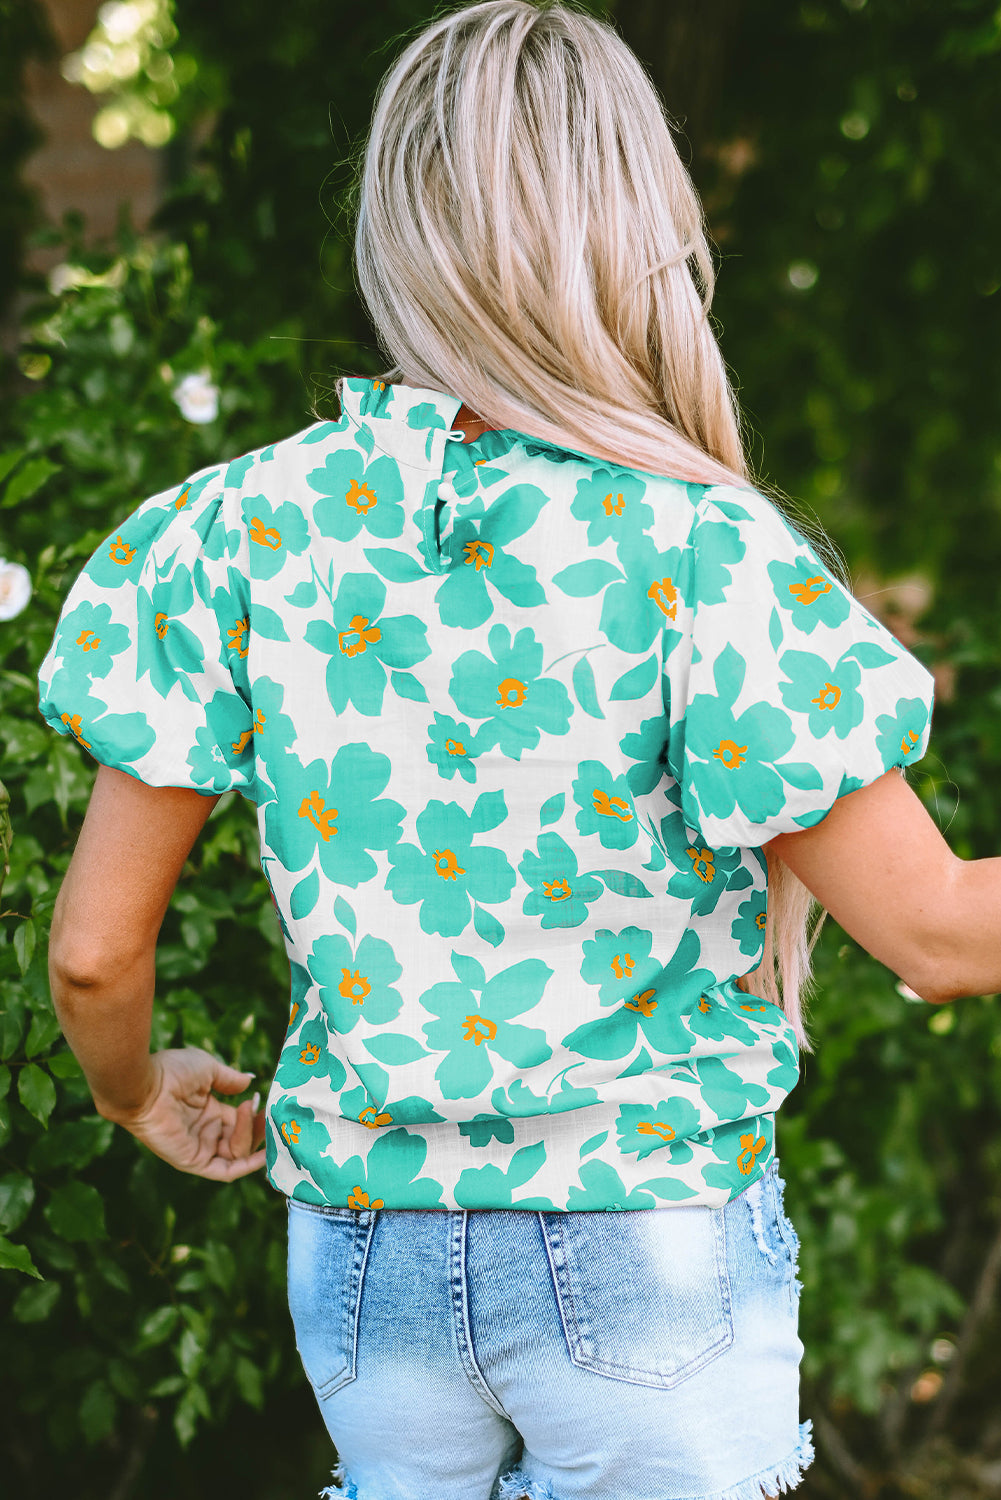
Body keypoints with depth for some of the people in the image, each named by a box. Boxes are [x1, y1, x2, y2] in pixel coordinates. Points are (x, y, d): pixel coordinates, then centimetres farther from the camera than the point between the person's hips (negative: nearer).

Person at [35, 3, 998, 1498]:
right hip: (649, 1250, -3)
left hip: (366, 1257, 4)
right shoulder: (700, 549, -16)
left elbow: (96, 950, -2)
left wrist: (142, 1096, 19)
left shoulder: (244, 526, -6)